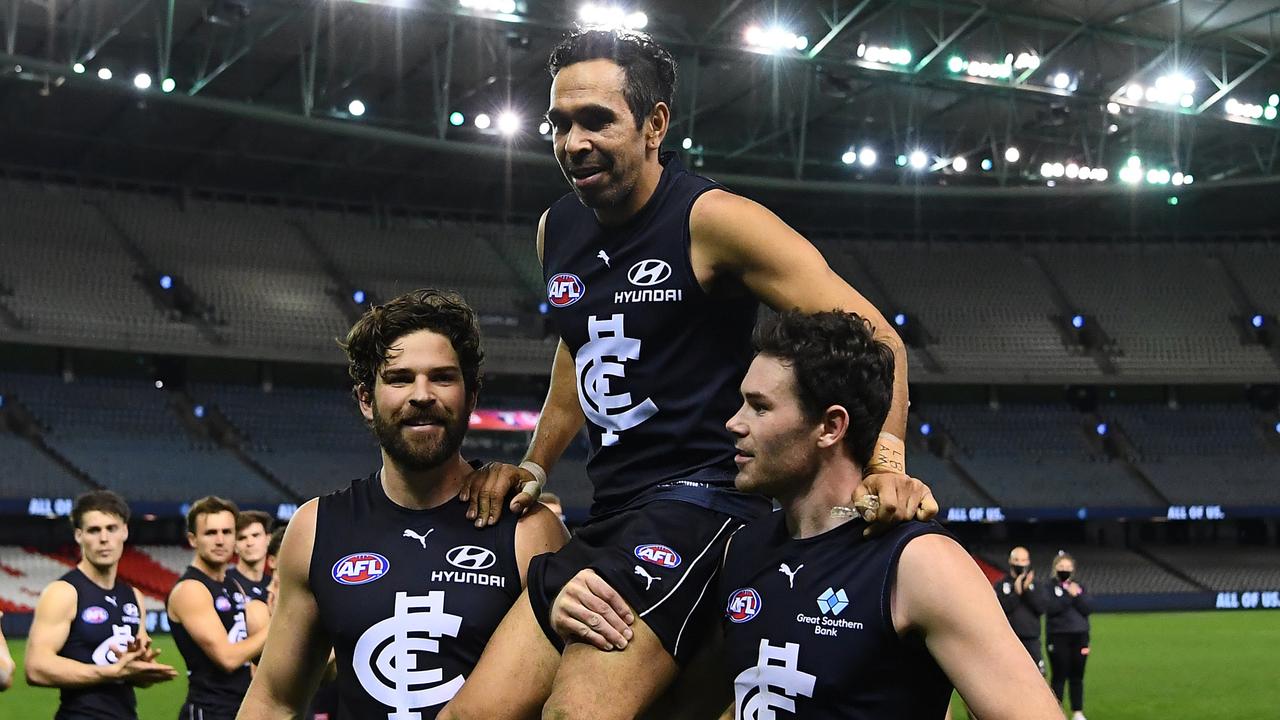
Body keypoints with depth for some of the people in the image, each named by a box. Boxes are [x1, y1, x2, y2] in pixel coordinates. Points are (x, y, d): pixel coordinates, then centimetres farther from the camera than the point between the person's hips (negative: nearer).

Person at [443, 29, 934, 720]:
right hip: (607, 518, 8)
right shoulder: (557, 230, 12)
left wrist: (886, 461, -24)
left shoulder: (712, 220, -10)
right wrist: (534, 467, 24)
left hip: (696, 504, -8)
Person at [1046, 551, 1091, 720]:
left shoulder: (1078, 586, 13)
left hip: (1080, 636, 4)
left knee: (1077, 676, 7)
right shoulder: (1050, 586, 0)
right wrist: (1069, 595, -16)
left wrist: (1078, 595, -12)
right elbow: (1051, 608, -15)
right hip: (1058, 636, -4)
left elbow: (1088, 608, 2)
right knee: (1059, 676, -4)